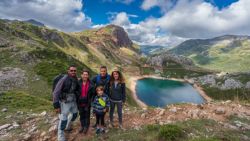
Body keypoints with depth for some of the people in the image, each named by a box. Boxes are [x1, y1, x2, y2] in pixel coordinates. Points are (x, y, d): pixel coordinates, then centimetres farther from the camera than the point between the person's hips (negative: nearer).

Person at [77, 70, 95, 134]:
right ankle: (82, 126, 39)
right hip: (80, 102, 1)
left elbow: (93, 93, -4)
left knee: (87, 115, 14)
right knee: (81, 115, 18)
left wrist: (91, 101, -8)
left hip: (87, 103, -1)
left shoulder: (91, 84, -10)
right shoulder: (78, 83, -9)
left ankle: (86, 127, 35)